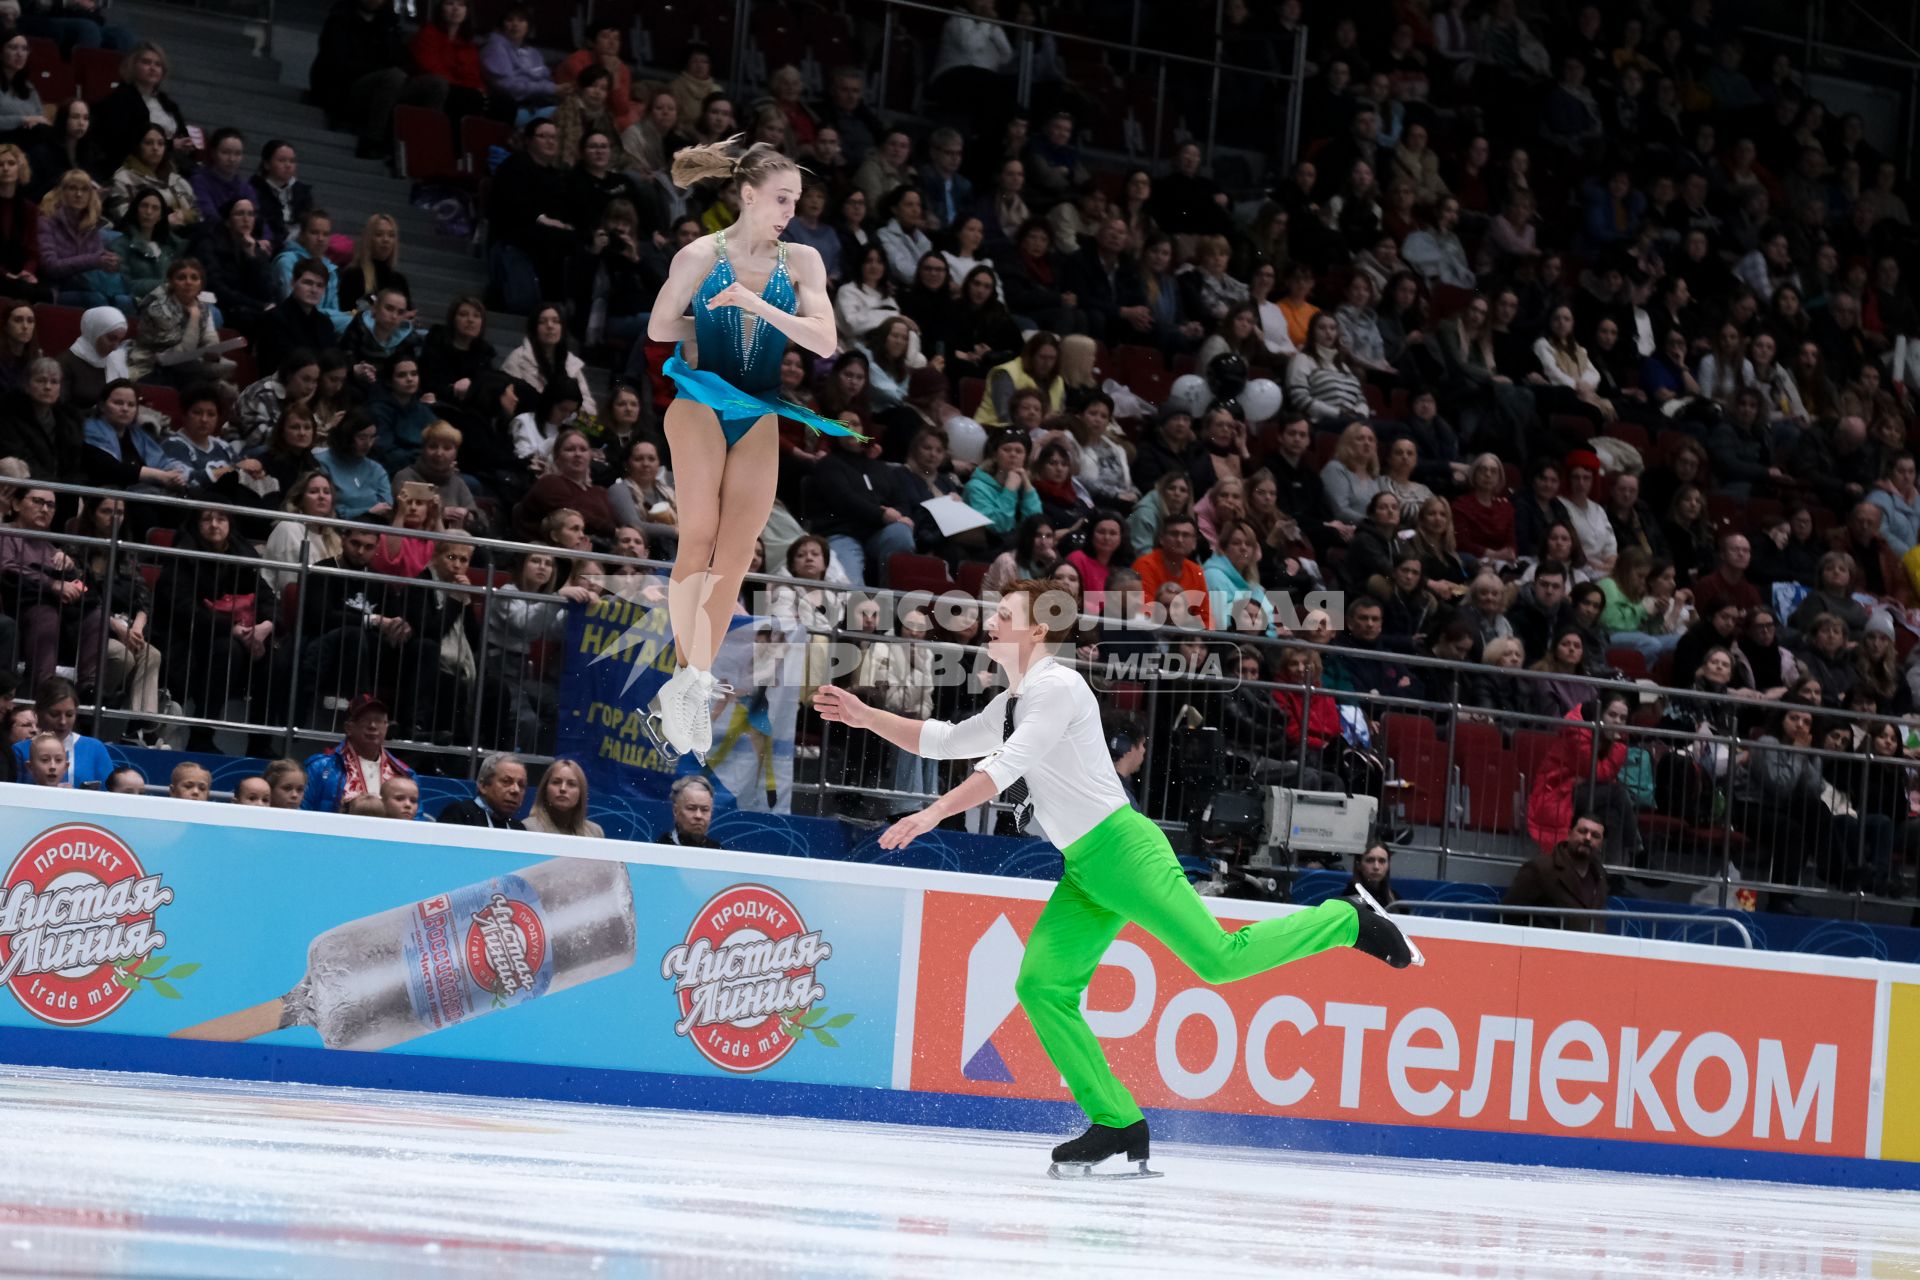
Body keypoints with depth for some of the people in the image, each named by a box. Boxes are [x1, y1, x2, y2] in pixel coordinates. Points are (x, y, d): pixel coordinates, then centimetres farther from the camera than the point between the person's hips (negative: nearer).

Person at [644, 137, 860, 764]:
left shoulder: (802, 261, 5)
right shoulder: (701, 256, -2)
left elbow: (825, 341, -6)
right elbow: (660, 328, 8)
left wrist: (756, 306, -15)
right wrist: (720, 322, 6)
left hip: (760, 417, 3)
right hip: (700, 403, -3)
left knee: (736, 552, -5)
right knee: (699, 536, -13)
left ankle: (690, 686, -4)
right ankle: (690, 677, -13)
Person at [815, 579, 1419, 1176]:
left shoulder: (1056, 686, -11)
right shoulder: (1009, 705, 18)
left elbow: (1007, 766, -21)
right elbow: (939, 742, 29)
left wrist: (930, 816, -24)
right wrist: (866, 716, 18)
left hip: (1121, 847, -9)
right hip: (1082, 870, 9)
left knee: (1219, 958, -15)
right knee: (1042, 987, -3)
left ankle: (1350, 921, 5)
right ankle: (1118, 1125, -1)